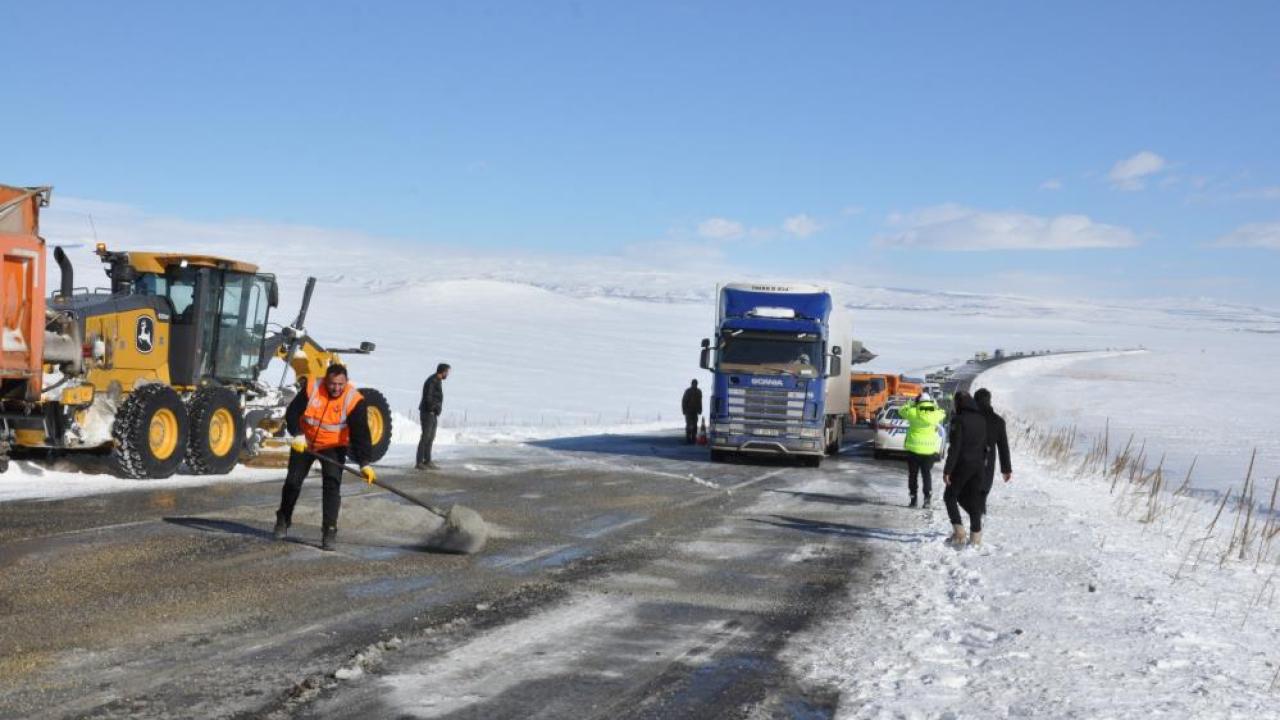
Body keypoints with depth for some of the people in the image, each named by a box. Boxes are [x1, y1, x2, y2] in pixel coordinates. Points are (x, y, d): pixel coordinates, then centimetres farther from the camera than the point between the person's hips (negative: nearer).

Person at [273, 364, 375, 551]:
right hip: (304, 443, 2)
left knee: (332, 484, -17)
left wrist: (364, 463, -35)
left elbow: (360, 433, -26)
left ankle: (329, 531, -12)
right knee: (293, 481, 9)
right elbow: (292, 412, -11)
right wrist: (297, 434, -28)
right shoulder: (311, 388, -19)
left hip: (334, 447, -2)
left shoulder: (354, 400, -24)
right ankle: (283, 520, 32)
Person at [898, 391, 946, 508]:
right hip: (929, 450, 2)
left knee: (912, 475, 9)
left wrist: (912, 403, 18)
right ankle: (927, 499, 6)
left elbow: (901, 410, 10)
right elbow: (943, 413, 22)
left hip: (914, 449, -2)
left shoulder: (913, 412, -8)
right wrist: (935, 405, 27)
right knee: (927, 475, 11)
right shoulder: (936, 414, -2)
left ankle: (913, 499, 8)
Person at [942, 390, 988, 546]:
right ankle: (976, 533, 7)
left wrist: (947, 470, -15)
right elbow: (985, 445, 12)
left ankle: (959, 530, -5)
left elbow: (955, 447, -17)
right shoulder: (982, 420, 8)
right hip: (978, 465, 6)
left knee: (950, 496, 8)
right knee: (971, 497, 14)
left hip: (962, 464, -6)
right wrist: (982, 462, 19)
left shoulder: (959, 420, -13)